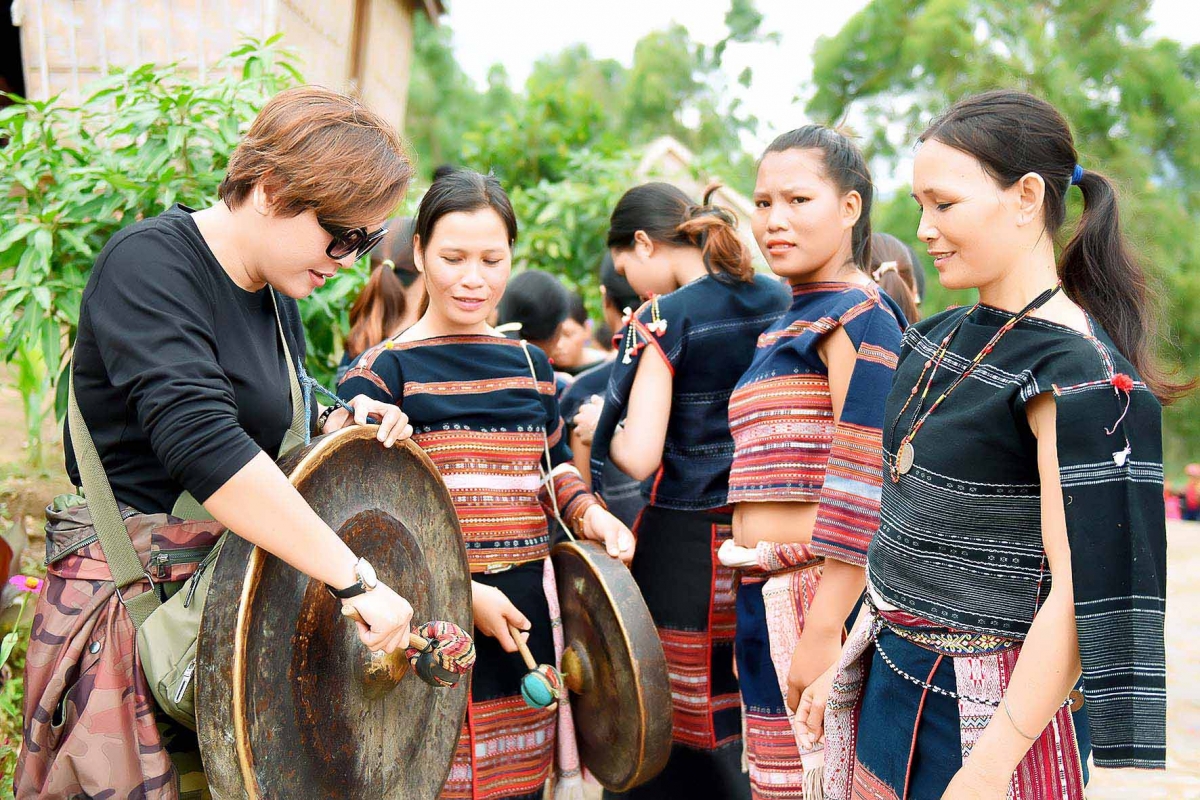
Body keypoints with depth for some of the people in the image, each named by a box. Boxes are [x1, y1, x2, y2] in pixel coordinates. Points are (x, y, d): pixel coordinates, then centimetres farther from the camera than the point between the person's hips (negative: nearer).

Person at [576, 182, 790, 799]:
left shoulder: (663, 318, -11)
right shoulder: (777, 301, 6)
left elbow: (639, 457, -17)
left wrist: (597, 424, 3)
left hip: (685, 542, -6)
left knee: (675, 732, 5)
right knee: (748, 728, 15)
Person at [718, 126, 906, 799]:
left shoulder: (859, 315, -11)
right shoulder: (786, 326, 18)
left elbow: (863, 490, -19)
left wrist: (823, 631, -22)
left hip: (830, 592, -9)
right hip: (770, 595, 9)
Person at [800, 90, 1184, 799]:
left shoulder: (1082, 375, -18)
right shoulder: (937, 340, 6)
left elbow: (1087, 597, -22)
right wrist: (847, 663, 15)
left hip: (991, 711, -7)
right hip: (891, 681, 7)